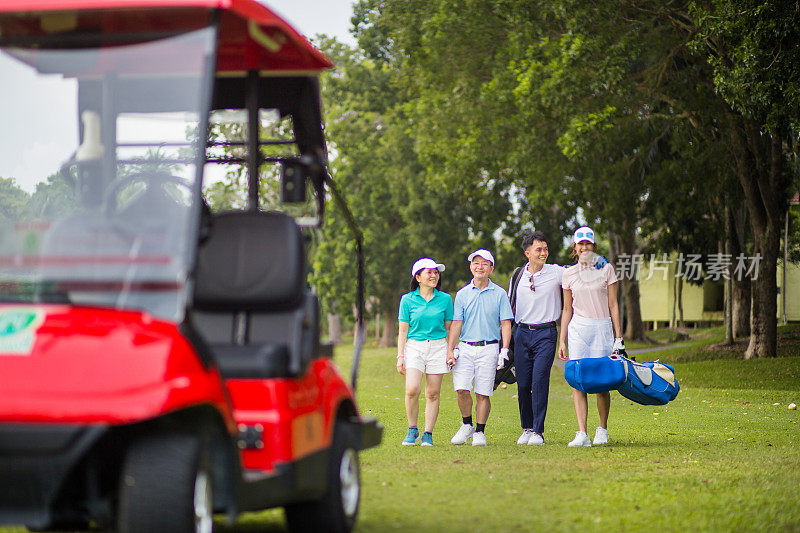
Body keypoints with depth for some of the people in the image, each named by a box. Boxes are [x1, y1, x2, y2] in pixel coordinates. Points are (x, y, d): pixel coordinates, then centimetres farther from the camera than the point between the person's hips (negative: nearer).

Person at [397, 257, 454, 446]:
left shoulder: (445, 299, 6)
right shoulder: (408, 300, 4)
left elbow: (449, 328, 12)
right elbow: (402, 330, 6)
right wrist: (400, 356, 0)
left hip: (438, 347, 1)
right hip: (414, 347, -1)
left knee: (433, 393, -1)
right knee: (412, 389, -17)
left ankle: (428, 434, 9)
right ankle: (412, 430, 2)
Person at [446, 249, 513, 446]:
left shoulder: (499, 294, 4)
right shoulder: (462, 294, 8)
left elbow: (505, 323, 3)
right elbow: (456, 324, 8)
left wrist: (504, 350, -6)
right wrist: (450, 350, -1)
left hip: (489, 348, -1)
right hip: (465, 347, 2)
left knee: (483, 393, -3)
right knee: (461, 389, -9)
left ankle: (480, 431, 9)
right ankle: (467, 424, 12)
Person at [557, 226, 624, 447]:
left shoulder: (606, 269, 4)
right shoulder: (569, 274, 10)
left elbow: (613, 305, 5)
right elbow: (567, 309, 14)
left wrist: (618, 337, 1)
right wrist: (562, 340, 9)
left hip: (602, 328, -1)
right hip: (578, 329, 1)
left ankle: (602, 429, 16)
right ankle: (582, 434, -10)